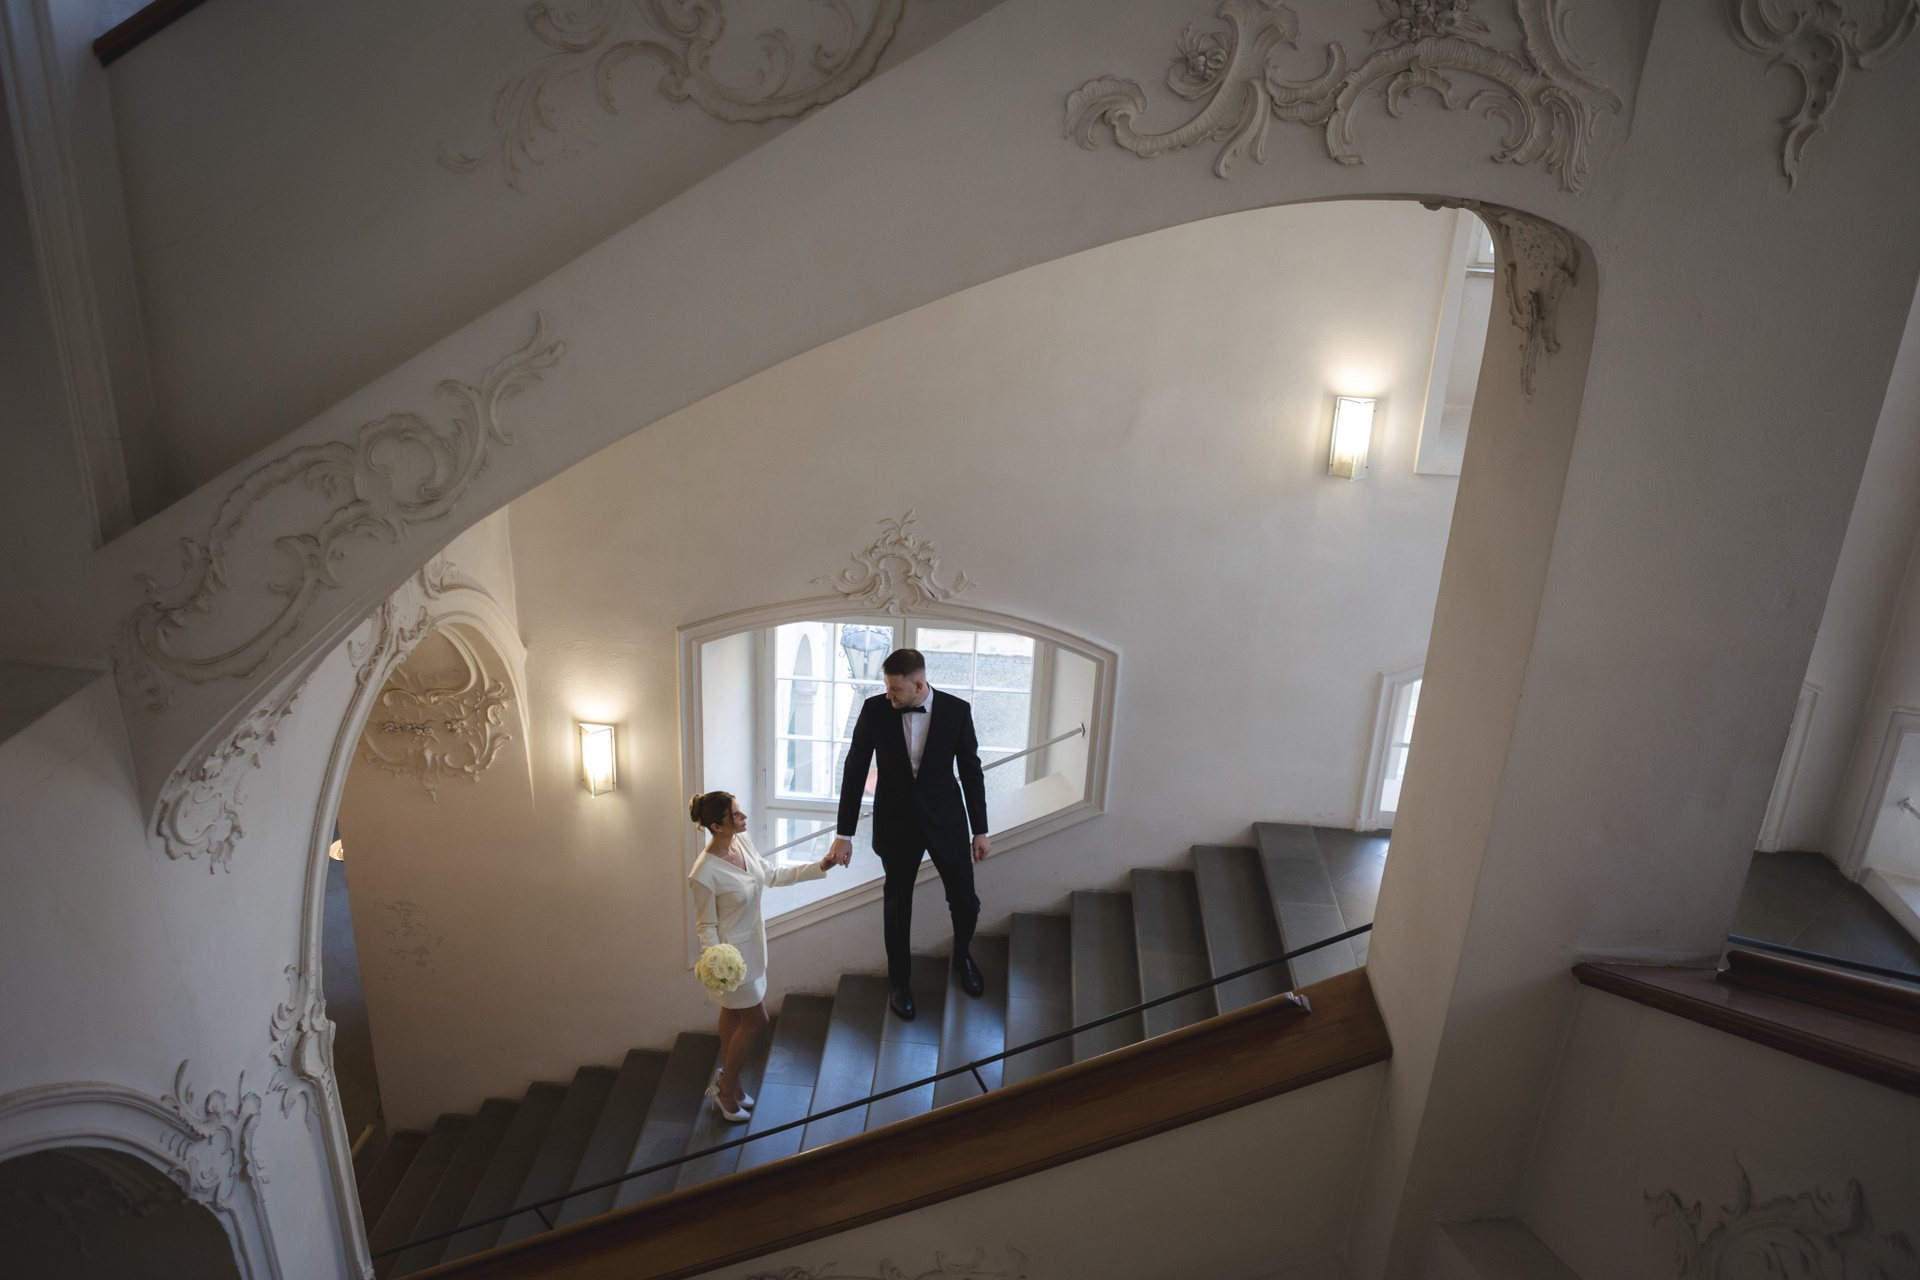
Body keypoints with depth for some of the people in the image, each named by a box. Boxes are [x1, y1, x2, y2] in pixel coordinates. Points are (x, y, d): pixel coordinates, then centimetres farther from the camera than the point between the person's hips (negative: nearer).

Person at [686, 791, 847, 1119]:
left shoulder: (742, 842, -9)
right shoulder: (704, 873, -31)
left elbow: (771, 876, 6)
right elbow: (705, 926, -19)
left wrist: (818, 867, 1)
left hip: (753, 944, 7)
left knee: (733, 1012, 24)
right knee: (756, 1022, 6)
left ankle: (728, 1077, 45)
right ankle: (726, 1089, 28)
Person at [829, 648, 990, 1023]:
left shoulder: (957, 710, -15)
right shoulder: (875, 709, -15)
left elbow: (971, 771, -3)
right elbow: (854, 772, -6)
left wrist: (980, 831, 1)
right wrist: (843, 834, -4)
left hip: (947, 821, 0)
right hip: (896, 824, 0)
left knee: (965, 904, 9)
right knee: (897, 907, 15)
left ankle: (962, 956, 44)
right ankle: (899, 981, 40)